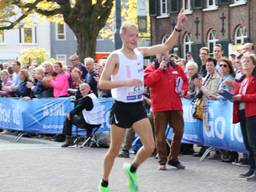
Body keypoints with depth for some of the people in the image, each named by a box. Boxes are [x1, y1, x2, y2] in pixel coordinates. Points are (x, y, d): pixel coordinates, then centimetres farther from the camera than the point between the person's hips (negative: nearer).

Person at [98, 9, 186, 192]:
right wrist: (126, 82, -30)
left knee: (150, 146, -4)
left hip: (138, 107, 5)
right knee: (115, 150, 6)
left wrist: (178, 27, -10)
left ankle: (132, 169, 24)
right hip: (121, 108, -5)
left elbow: (166, 46, 3)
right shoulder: (115, 57, -13)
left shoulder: (140, 52, 3)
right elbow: (102, 83, -20)